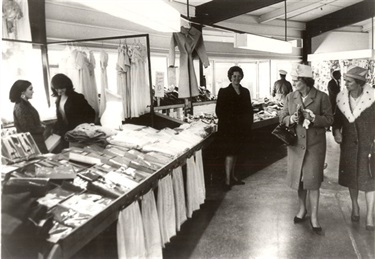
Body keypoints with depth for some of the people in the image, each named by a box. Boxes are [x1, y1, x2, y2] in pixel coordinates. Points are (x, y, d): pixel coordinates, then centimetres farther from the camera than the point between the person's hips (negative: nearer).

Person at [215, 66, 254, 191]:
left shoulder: (245, 92, 10)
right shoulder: (224, 92, -4)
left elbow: (249, 109, 13)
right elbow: (219, 111, -7)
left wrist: (249, 123, 2)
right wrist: (228, 122, -13)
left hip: (241, 128, 5)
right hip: (228, 128, -5)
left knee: (235, 152, 14)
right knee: (230, 153, -7)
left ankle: (232, 177, 25)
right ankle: (227, 181, -2)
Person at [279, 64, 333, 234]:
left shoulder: (321, 97, -7)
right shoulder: (290, 97, 2)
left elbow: (329, 119, -5)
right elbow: (282, 118, 5)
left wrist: (312, 118, -21)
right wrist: (292, 119, -16)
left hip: (315, 145, -3)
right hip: (296, 144, 3)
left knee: (313, 180, -1)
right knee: (298, 178, 12)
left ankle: (314, 217, 13)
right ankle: (302, 209, 33)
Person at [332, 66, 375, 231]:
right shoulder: (342, 98, -4)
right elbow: (338, 118, 8)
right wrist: (336, 131, -10)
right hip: (349, 144, 3)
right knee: (351, 175, 14)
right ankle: (355, 206, 35)